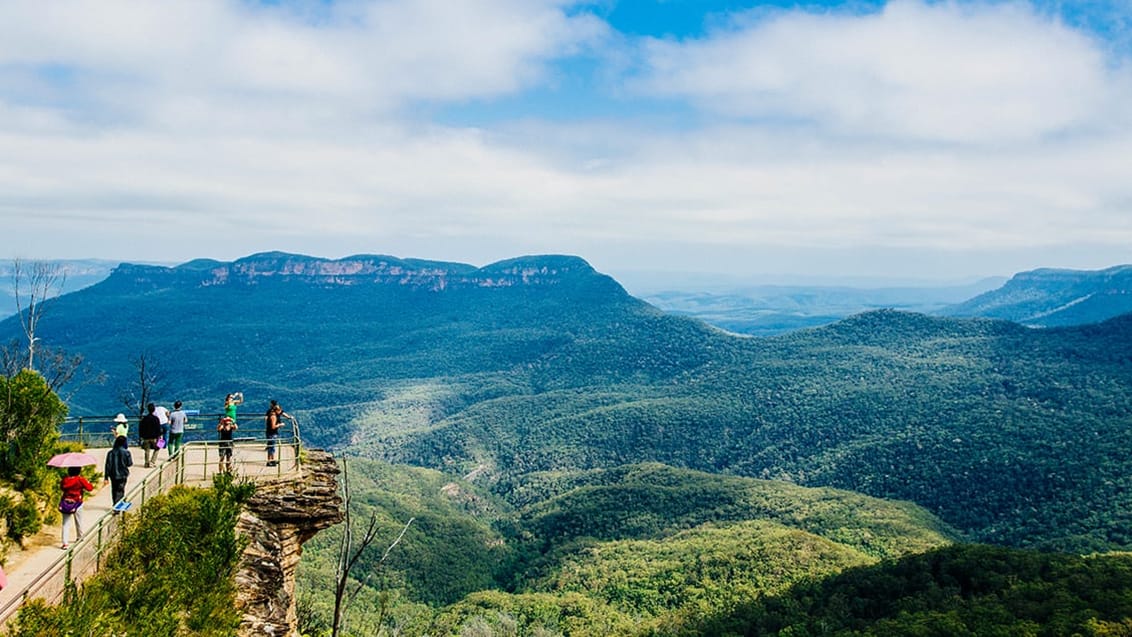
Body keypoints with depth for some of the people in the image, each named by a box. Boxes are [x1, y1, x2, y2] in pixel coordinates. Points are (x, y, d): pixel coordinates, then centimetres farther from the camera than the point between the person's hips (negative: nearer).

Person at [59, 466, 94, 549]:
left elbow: (61, 488, 7)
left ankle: (65, 543, -3)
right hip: (76, 504, -2)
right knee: (78, 522, 20)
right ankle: (79, 537, 37)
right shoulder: (80, 480, -16)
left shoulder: (65, 479, -7)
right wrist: (86, 481, 2)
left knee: (65, 523, 4)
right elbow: (90, 488, -12)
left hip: (66, 504, 2)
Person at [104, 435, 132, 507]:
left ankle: (115, 505, 28)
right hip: (123, 475, -3)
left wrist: (106, 477, 1)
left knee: (114, 490, 17)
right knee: (120, 491, 2)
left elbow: (107, 466, -4)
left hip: (113, 475, 3)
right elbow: (130, 464, -4)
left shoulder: (111, 452, -5)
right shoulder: (126, 452, -13)